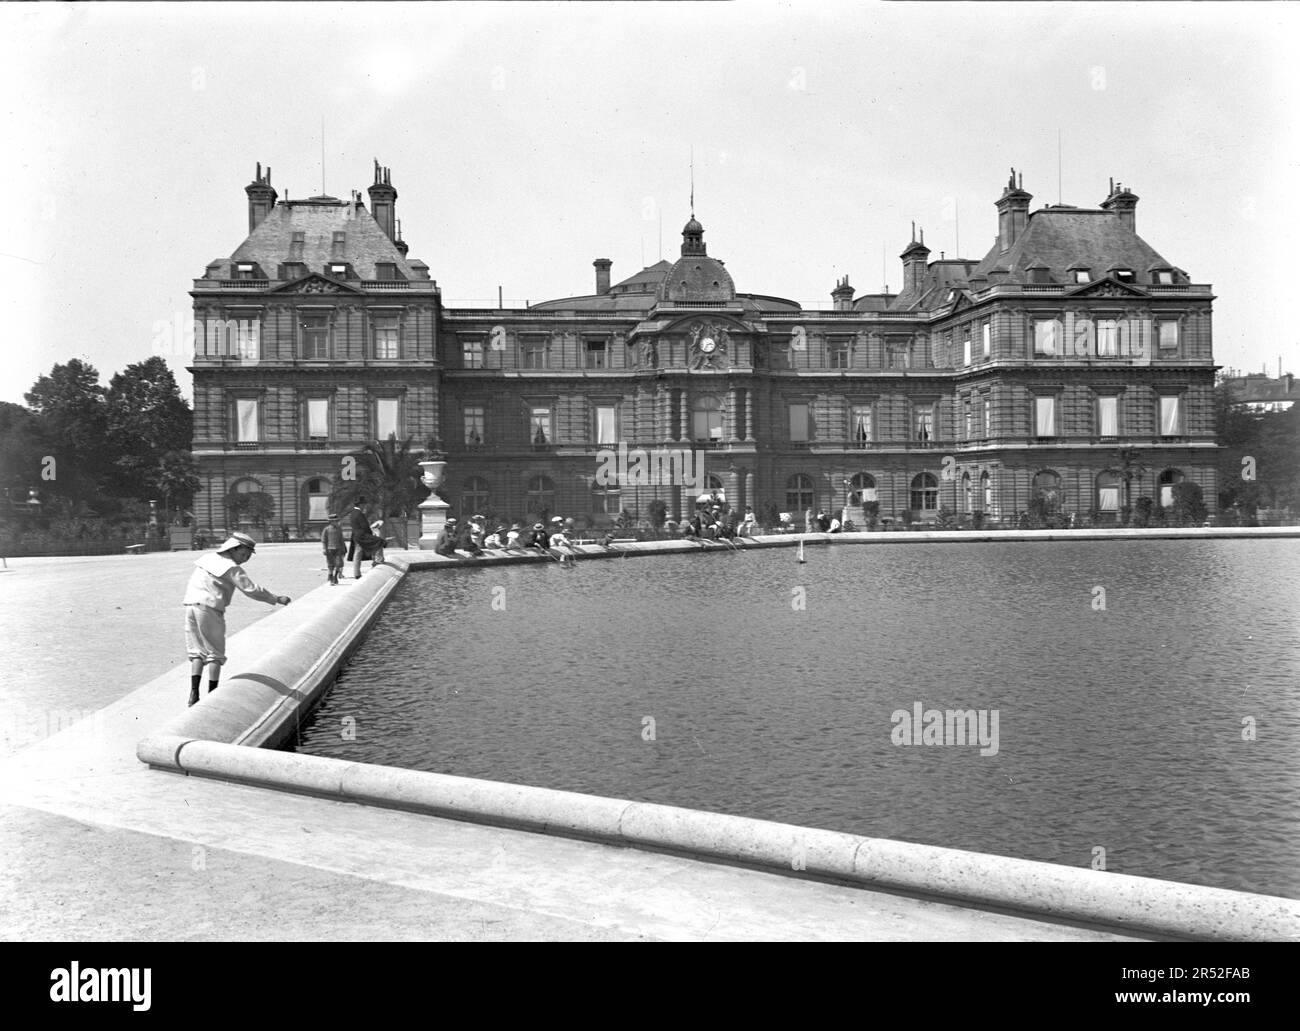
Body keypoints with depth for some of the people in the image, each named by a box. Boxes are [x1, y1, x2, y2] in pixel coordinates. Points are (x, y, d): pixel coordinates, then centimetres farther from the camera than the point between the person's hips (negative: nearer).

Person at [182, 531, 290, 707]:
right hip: (209, 609, -6)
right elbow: (251, 589, -12)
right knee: (215, 653, 5)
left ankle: (194, 694, 0)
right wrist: (276, 599, -7)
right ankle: (211, 695, 5)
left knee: (197, 652, 11)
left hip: (190, 606, 6)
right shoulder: (232, 568, -7)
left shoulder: (207, 558, 15)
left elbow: (192, 583, 20)